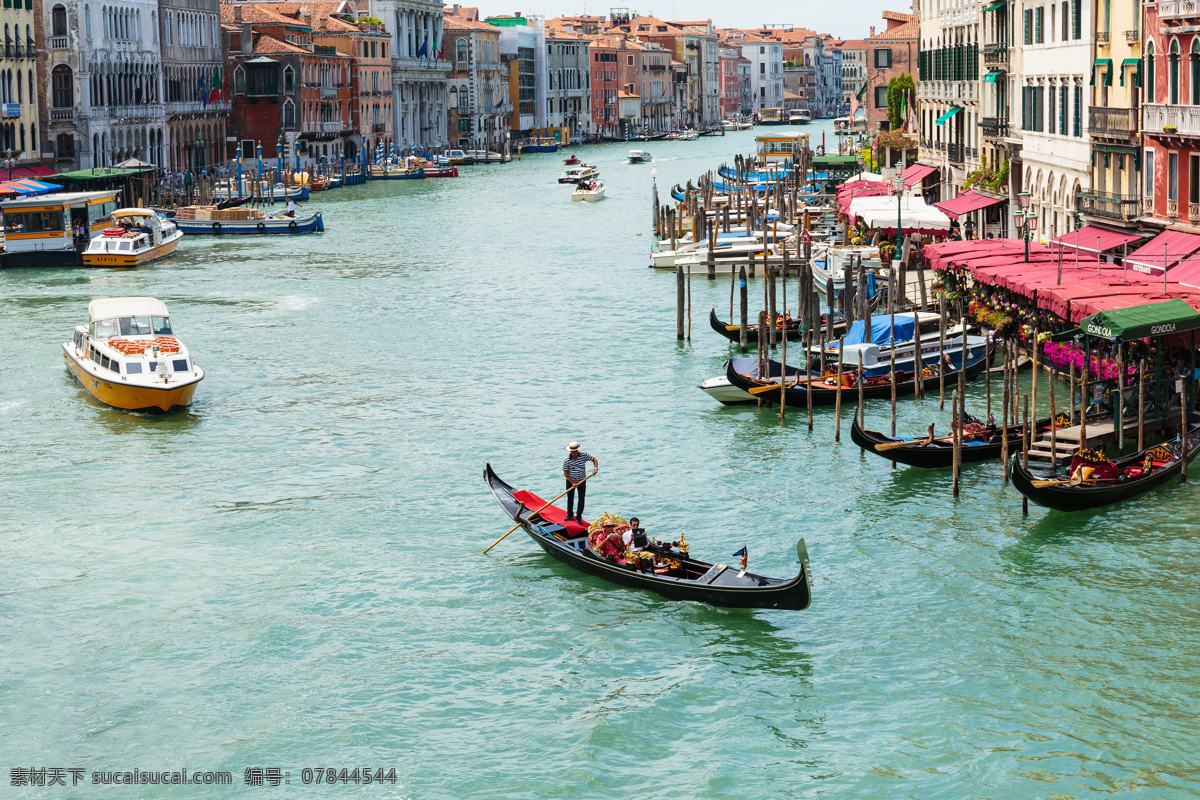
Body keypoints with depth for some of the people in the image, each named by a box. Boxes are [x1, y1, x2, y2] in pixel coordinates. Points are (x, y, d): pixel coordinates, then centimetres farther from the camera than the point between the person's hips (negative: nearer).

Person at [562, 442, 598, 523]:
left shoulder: (584, 455, -14)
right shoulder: (566, 460, -17)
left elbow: (594, 459, -2)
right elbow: (566, 473, -11)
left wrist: (596, 468, -19)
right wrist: (573, 483, -16)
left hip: (581, 480, 0)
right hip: (570, 481, 0)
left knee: (581, 499, -2)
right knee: (570, 498, 11)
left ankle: (579, 517, 10)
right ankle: (570, 515, 31)